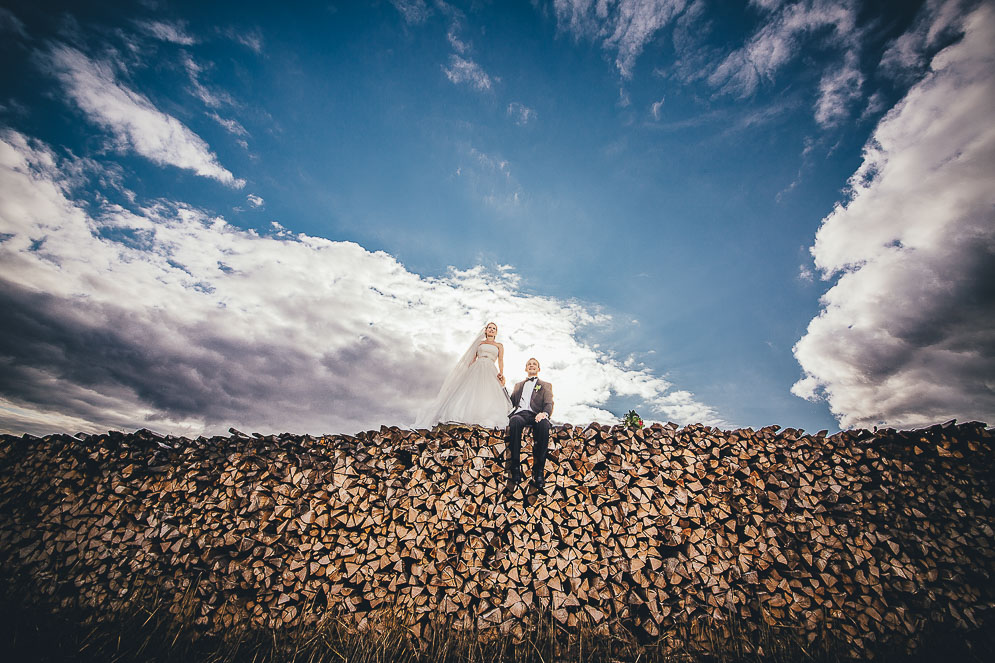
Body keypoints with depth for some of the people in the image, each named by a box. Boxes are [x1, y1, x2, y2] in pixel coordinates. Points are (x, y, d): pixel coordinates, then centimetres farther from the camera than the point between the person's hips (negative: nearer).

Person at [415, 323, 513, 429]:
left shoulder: (499, 345, 21)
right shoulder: (479, 343, 23)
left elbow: (501, 360, 6)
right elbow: (473, 358, 15)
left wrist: (501, 373, -11)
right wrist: (468, 371, 1)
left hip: (490, 371, 0)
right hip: (476, 369, 1)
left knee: (488, 397, -19)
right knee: (469, 392, -15)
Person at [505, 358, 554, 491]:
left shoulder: (545, 385, 27)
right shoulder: (519, 385, 37)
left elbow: (549, 403, 8)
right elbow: (511, 402, 27)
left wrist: (544, 413, -15)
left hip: (535, 415, -1)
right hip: (519, 413, 1)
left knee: (544, 424, -39)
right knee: (515, 421, -38)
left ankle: (539, 470, -36)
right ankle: (515, 467, -35)